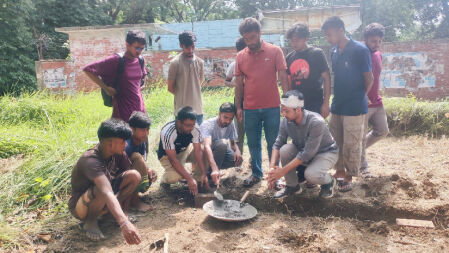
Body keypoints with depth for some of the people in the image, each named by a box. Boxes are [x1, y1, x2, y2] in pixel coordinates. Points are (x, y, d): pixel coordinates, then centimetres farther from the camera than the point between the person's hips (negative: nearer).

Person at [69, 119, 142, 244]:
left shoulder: (117, 153, -12)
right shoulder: (90, 161, -35)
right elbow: (107, 193, -49)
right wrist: (124, 223, -59)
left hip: (104, 201, 6)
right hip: (80, 206, -6)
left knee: (134, 175, -15)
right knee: (101, 189, -39)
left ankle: (115, 211, 3)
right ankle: (90, 222, -9)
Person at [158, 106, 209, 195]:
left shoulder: (195, 129, -25)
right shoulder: (167, 133, -35)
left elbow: (198, 151, -23)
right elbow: (173, 159, -35)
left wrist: (204, 174, -32)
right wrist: (189, 179, -40)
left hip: (185, 150, 4)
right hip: (167, 155, -4)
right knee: (175, 176, -34)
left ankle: (197, 179, -3)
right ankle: (165, 179, 4)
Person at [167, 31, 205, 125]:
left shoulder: (200, 62, 6)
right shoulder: (175, 63, -8)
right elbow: (170, 88, -3)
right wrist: (182, 96, 8)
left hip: (197, 108, 4)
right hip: (182, 108, -4)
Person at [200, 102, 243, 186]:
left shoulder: (230, 125, -9)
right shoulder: (208, 124, -29)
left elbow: (233, 143, 3)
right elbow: (207, 146, -43)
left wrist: (237, 150, -23)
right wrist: (215, 169, -57)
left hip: (220, 152, 6)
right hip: (204, 154, -6)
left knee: (238, 160, -21)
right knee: (223, 143, -33)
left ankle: (211, 170, 0)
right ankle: (210, 173, -20)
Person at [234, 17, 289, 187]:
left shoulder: (275, 51, -1)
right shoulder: (240, 56, 6)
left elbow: (283, 78, -2)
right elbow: (239, 84, 9)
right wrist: (238, 107, 6)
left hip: (272, 107, -2)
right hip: (250, 108, 2)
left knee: (273, 143, 7)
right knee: (253, 144, 11)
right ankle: (256, 173, 25)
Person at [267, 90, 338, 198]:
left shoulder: (316, 122, -33)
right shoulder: (286, 121, -16)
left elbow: (307, 153, -33)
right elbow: (278, 144, -9)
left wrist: (283, 170, -33)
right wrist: (272, 167, -25)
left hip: (326, 152, -5)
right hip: (301, 150, 5)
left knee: (311, 175, -34)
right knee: (285, 149, -25)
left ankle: (329, 182, 5)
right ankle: (292, 186, -4)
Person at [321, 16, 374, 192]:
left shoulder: (359, 50, -13)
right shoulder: (334, 51, 7)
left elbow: (369, 79, -6)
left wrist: (358, 97, 5)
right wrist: (337, 98, 10)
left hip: (354, 108, -7)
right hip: (337, 105, 7)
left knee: (351, 145, 2)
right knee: (335, 142, 14)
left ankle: (349, 177, 17)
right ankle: (339, 171, 30)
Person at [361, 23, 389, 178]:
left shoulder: (378, 55, 10)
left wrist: (375, 97, 15)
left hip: (376, 102, 8)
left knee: (382, 131, 16)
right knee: (361, 137, 1)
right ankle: (363, 168, 16)